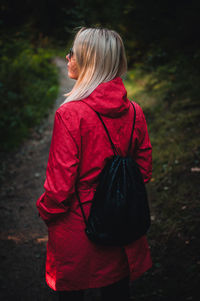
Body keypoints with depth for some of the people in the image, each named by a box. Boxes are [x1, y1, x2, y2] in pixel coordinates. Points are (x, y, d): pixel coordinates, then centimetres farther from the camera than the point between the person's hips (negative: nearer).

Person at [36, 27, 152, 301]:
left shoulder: (70, 114, -23)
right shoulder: (134, 111, -6)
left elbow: (60, 183, -19)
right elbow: (144, 168, 4)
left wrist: (46, 211, 0)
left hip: (77, 229, -5)